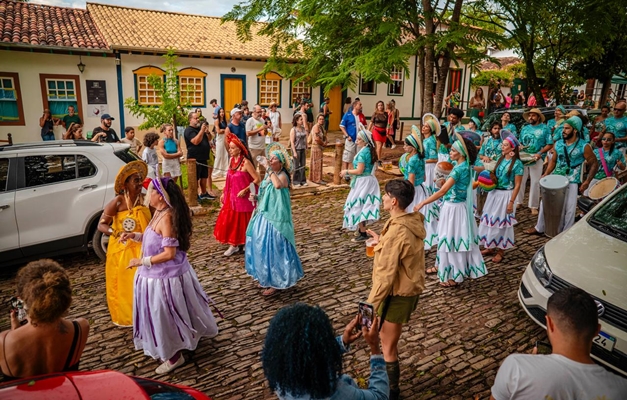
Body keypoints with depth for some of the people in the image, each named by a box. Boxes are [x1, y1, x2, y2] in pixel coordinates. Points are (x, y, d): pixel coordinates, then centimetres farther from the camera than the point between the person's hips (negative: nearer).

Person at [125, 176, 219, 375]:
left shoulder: (167, 218, -27)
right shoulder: (160, 213, 3)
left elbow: (169, 253, -27)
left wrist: (141, 261, -20)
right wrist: (134, 235, 3)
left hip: (166, 276, -10)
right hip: (159, 273, 10)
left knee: (165, 316, 7)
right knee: (163, 316, 24)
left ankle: (174, 356, 28)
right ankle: (171, 350, 45)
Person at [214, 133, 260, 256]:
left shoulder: (245, 162, -18)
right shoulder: (231, 160, 3)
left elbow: (257, 179, -18)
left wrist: (245, 190, -22)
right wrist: (224, 193, 13)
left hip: (243, 197, -7)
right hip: (231, 197, 7)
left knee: (243, 222, 7)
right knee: (230, 221, 10)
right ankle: (233, 245, 23)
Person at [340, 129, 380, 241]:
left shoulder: (363, 152, -20)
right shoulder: (370, 151, 9)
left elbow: (359, 171, -22)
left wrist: (347, 172, -7)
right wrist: (349, 173, 17)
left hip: (363, 182, -9)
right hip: (369, 180, 9)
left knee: (358, 207, -1)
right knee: (363, 207, 20)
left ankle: (363, 234, 4)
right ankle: (362, 229, 34)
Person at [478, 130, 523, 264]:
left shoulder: (517, 164, -14)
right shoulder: (501, 159, 6)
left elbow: (517, 185, -14)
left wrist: (511, 202, -16)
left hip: (505, 195, -6)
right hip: (494, 193, 7)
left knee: (502, 222, 4)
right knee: (490, 220, 12)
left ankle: (501, 250, 18)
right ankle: (491, 246, 27)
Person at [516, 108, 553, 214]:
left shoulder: (544, 128, -1)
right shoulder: (525, 128, 12)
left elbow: (550, 144, -5)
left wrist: (540, 153, -18)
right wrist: (520, 147, -7)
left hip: (537, 158, -4)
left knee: (535, 182, 0)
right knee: (520, 180, 6)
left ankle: (534, 206, 6)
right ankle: (518, 201, 18)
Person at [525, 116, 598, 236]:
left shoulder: (584, 146, -10)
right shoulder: (558, 144, 4)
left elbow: (594, 164, -4)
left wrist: (587, 181, -13)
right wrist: (546, 175, 1)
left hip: (571, 182, -5)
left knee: (569, 209, 2)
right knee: (544, 202, 10)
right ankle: (539, 228, 25)